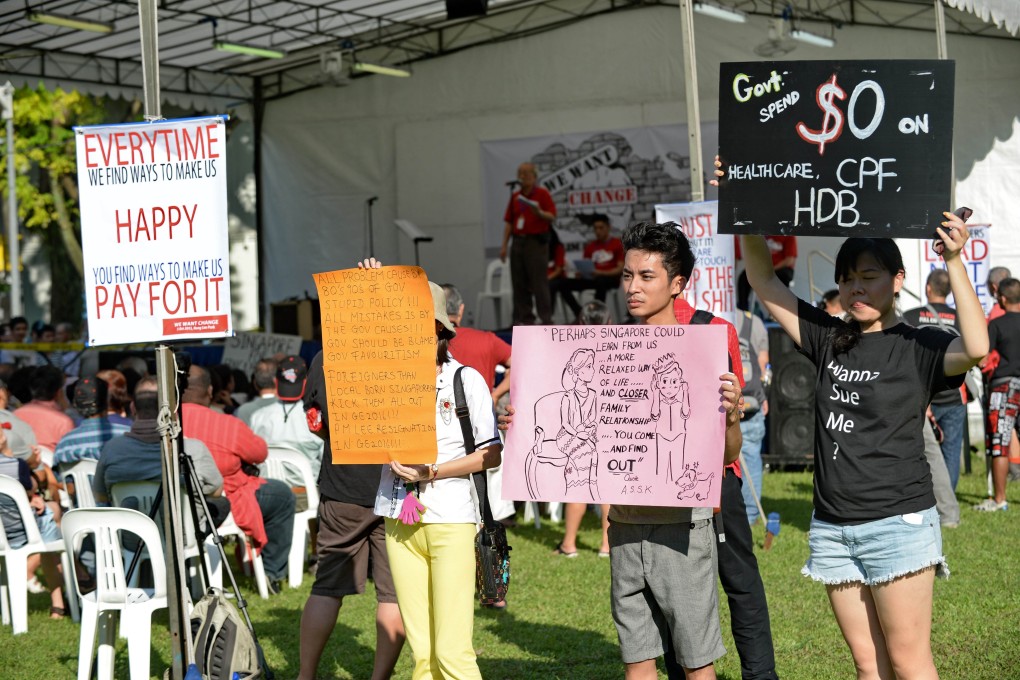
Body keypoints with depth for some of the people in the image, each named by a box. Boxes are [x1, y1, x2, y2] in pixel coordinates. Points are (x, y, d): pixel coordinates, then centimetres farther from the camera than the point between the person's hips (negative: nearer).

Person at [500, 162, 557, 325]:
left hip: (536, 242, -6)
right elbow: (508, 222, 14)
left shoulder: (542, 194, -2)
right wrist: (504, 245, 9)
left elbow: (552, 216, -9)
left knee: (539, 282, -8)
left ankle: (546, 319, -7)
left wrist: (539, 212, -29)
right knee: (519, 283, 4)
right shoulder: (515, 196, 14)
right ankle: (524, 318, 8)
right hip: (518, 242, 6)